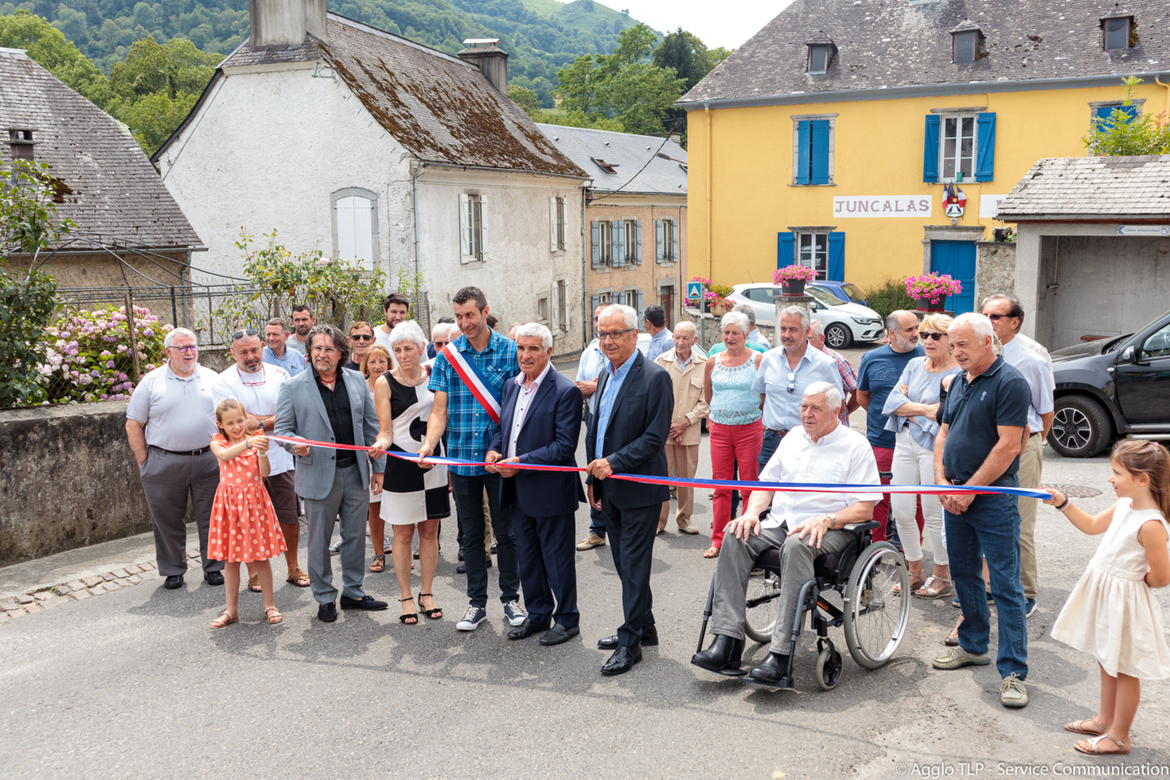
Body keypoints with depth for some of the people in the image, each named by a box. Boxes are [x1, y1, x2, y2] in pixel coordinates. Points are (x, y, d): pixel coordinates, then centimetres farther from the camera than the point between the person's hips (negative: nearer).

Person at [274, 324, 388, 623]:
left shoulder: (357, 381, 7)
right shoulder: (293, 387, -2)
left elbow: (371, 425, 10)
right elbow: (282, 428, 1)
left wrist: (378, 467, 9)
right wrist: (296, 444, -22)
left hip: (355, 472, 3)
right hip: (319, 475, -3)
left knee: (355, 536, 12)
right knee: (319, 541, 6)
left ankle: (353, 592, 27)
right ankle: (324, 598, 21)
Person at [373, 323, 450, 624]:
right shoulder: (385, 382, -6)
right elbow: (385, 430, -7)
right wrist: (381, 443, -28)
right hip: (401, 464, -3)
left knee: (430, 531, 9)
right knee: (403, 534, 2)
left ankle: (426, 593, 22)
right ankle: (406, 597, 15)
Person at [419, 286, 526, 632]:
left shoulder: (510, 351, -3)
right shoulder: (447, 356, 2)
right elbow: (439, 411, 1)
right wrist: (429, 444, -17)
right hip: (462, 458, 2)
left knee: (506, 531, 8)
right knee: (471, 534, 12)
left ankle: (511, 598, 23)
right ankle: (477, 602, 24)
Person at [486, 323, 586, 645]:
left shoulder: (565, 392, -15)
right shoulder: (511, 386, 9)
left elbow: (564, 446, -19)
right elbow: (502, 427, 19)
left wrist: (521, 462, -23)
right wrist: (494, 449, -3)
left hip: (551, 491, -7)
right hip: (518, 492, 7)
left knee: (558, 558, 6)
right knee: (527, 558, 18)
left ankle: (566, 619, 22)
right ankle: (537, 615, 33)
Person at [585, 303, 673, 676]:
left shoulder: (655, 377, -14)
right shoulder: (606, 375, 12)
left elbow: (655, 437, -18)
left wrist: (614, 462, -22)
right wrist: (594, 478, 15)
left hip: (639, 489, -8)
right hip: (610, 489, 8)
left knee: (634, 565, -2)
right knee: (623, 563, 15)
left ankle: (630, 641, 7)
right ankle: (644, 627, 29)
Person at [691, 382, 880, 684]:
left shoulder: (856, 446, 1)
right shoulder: (793, 437, 19)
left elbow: (864, 509, -5)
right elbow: (767, 482, 21)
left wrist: (826, 521, -21)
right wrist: (752, 512, 0)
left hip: (829, 530, -5)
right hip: (779, 522, 6)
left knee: (796, 545, -39)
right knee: (735, 537, -23)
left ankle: (781, 656, -40)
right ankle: (727, 642, -29)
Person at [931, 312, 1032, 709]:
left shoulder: (1010, 383, -12)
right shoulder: (959, 382, 13)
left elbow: (1008, 446, -17)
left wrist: (970, 490, -15)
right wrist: (942, 481, 1)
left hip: (993, 499, -8)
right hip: (954, 495, 8)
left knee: (1005, 584, -5)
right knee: (964, 573, 16)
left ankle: (1013, 672, 0)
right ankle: (973, 646, 32)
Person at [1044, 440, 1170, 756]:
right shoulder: (1124, 505, -1)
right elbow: (1092, 526, 16)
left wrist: (1132, 579, -6)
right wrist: (1063, 504, 7)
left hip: (1124, 598, -9)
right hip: (1103, 592, 9)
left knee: (1124, 669, 7)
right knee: (1106, 661, 22)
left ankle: (1119, 736, 21)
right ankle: (1105, 720, 39)